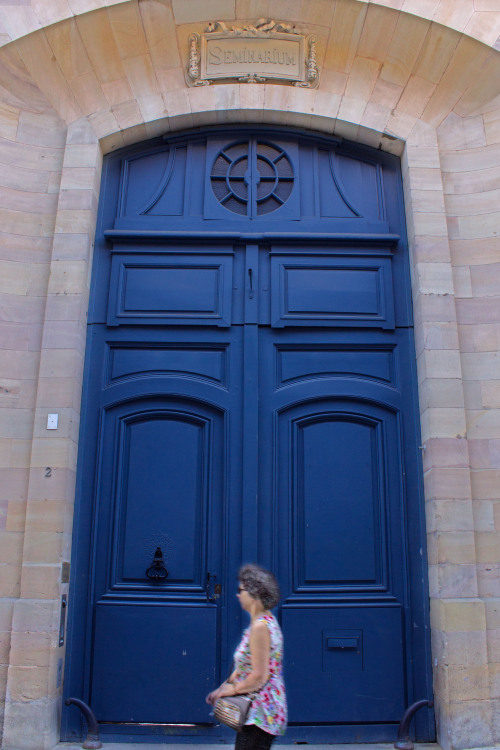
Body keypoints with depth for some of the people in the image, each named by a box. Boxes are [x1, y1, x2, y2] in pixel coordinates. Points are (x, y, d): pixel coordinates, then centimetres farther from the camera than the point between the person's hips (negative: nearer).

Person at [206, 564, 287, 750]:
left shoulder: (260, 627, -22)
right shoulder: (265, 620, 9)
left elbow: (259, 677, -23)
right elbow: (246, 666, 16)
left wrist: (232, 689, -9)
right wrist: (225, 686, 11)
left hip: (261, 713, -9)